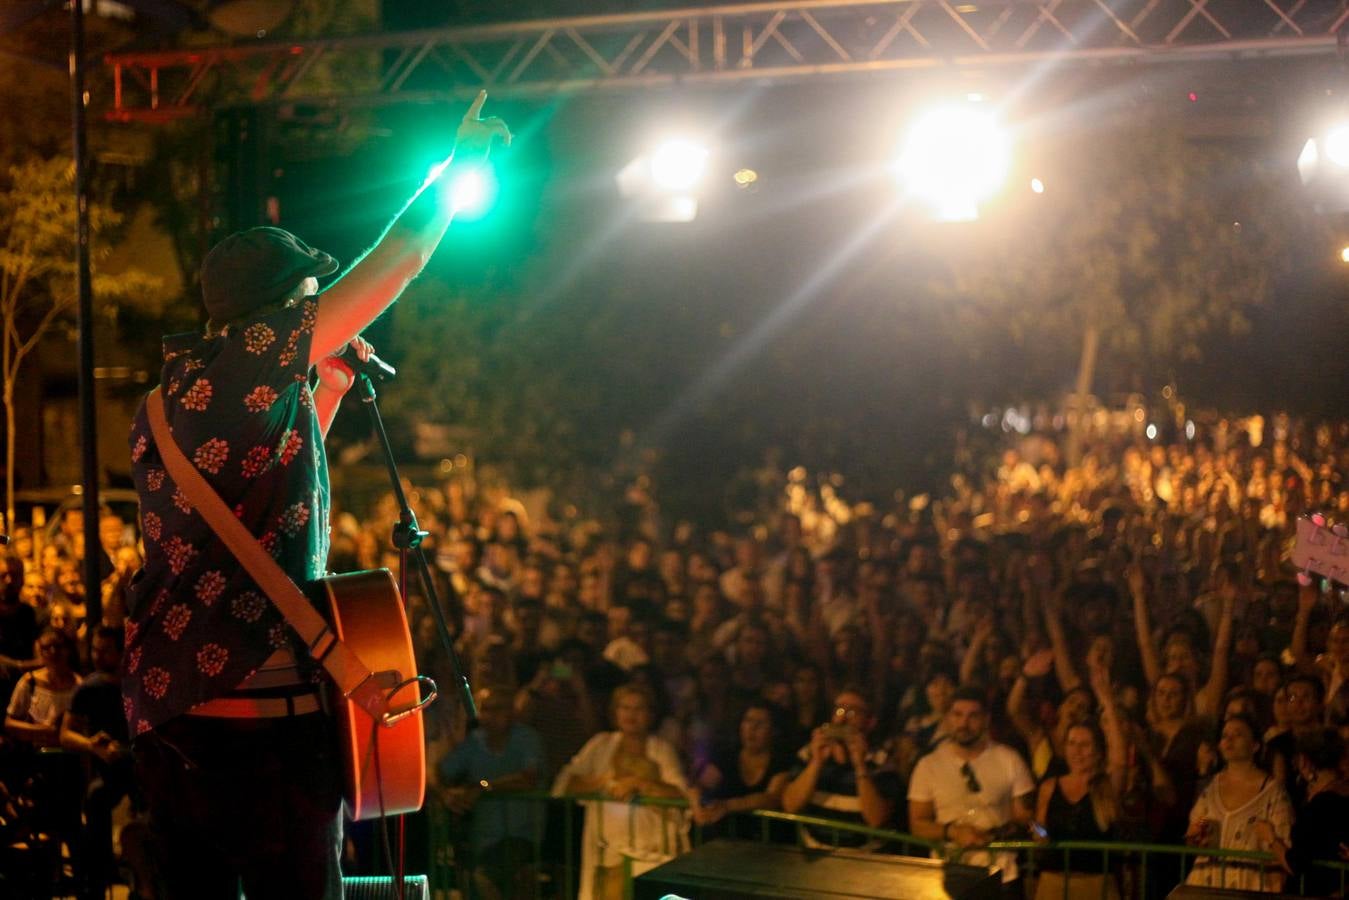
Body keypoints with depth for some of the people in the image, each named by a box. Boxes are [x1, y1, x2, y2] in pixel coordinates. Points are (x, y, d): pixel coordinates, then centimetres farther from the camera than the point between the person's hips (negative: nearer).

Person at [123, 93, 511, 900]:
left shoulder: (164, 405, 16)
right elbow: (399, 259, -1)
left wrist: (329, 389, 27)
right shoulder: (251, 353, -7)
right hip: (265, 713, -9)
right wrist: (464, 159, 14)